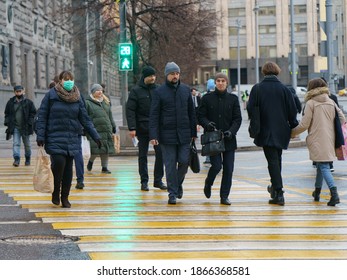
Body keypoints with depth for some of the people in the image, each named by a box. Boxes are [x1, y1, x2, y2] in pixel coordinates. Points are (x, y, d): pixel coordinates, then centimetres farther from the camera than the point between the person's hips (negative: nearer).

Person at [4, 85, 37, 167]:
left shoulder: (28, 102, -2)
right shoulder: (10, 102, 6)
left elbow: (33, 113, -1)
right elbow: (7, 114, 13)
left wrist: (30, 123, -10)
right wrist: (7, 122, 2)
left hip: (25, 127, -1)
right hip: (15, 127, 1)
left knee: (27, 144, 11)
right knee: (16, 143, -10)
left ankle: (28, 159, 25)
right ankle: (16, 159, -18)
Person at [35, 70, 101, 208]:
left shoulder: (77, 97, 8)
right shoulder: (51, 95, -2)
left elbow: (85, 119, 10)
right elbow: (42, 116, -1)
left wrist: (95, 136, 4)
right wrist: (40, 136, -8)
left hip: (72, 138, 3)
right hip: (55, 138, -3)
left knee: (68, 168, 3)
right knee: (59, 163, -18)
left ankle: (65, 197, 15)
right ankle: (56, 191, 6)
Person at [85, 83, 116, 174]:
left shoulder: (106, 102, 18)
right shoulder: (88, 103, 1)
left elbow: (110, 115, 25)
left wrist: (113, 126, 22)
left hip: (106, 130, 5)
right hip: (95, 130, -5)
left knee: (106, 150, 3)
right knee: (96, 150, -8)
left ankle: (104, 167, 11)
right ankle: (91, 161, 20)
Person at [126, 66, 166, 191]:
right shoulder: (136, 91, -2)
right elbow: (130, 110, -7)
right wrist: (132, 128, -15)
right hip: (142, 128, -2)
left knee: (160, 153, -2)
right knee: (143, 156, 5)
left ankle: (158, 180, 9)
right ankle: (144, 181, 12)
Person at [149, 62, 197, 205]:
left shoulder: (186, 90, 8)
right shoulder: (159, 92, -1)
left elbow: (191, 112, 13)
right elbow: (154, 115, -3)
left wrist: (193, 132, 9)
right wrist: (153, 135, -12)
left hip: (184, 134, 2)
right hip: (167, 135, -2)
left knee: (184, 161, -1)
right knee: (170, 165, 0)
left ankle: (178, 183, 26)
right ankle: (172, 193, 9)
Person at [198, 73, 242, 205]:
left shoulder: (233, 99, 7)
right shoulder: (207, 98, 3)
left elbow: (237, 118, 5)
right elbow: (200, 116, 5)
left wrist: (231, 131, -11)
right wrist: (207, 124, -16)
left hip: (229, 139, 2)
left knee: (228, 168, -1)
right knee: (216, 165, -11)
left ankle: (224, 196, 9)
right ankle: (208, 183, 21)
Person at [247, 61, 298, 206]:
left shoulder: (257, 89, -4)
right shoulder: (284, 89, -1)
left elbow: (250, 108, -4)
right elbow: (292, 110, 0)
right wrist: (293, 126, 11)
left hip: (265, 131, -3)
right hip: (281, 131, 3)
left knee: (272, 161, -4)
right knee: (277, 159, 19)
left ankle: (279, 193, -11)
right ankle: (275, 187, 31)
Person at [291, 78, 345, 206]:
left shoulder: (311, 103, -8)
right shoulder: (331, 102, 8)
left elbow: (304, 124, -8)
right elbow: (342, 119, 8)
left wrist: (293, 132, 8)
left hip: (317, 140, -6)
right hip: (329, 140, 6)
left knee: (323, 166, -9)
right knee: (321, 165, 19)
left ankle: (334, 193, -25)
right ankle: (317, 192, 29)